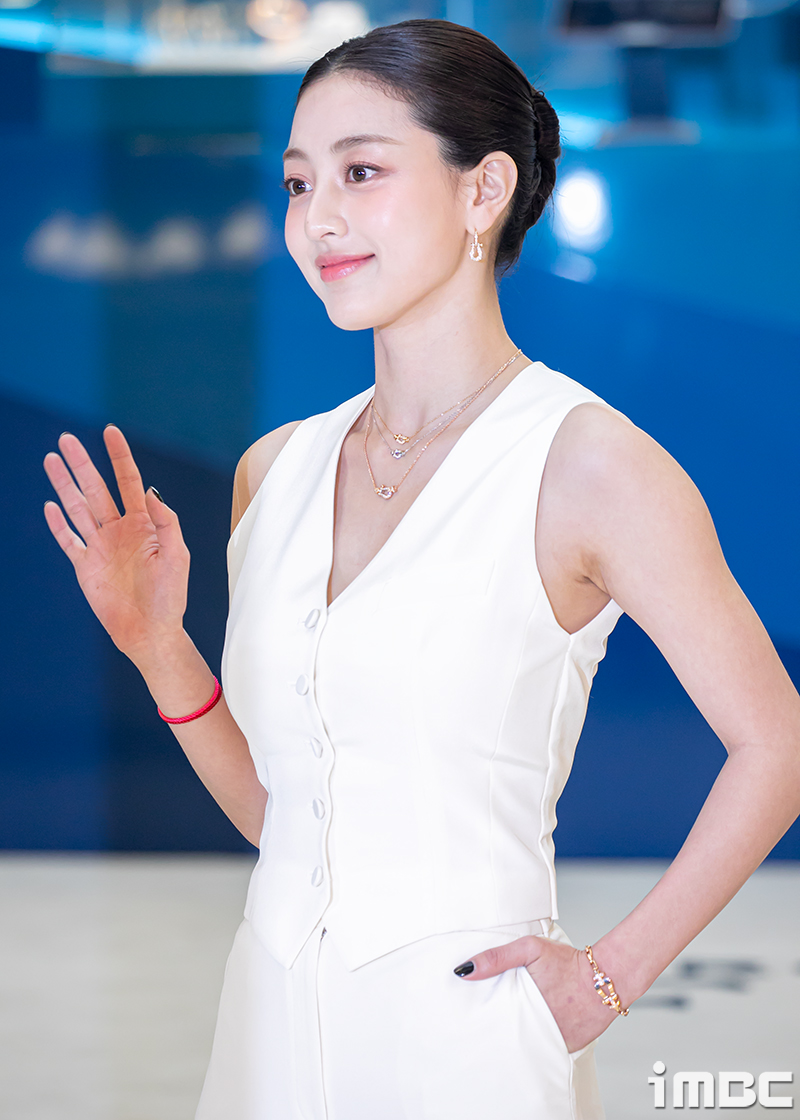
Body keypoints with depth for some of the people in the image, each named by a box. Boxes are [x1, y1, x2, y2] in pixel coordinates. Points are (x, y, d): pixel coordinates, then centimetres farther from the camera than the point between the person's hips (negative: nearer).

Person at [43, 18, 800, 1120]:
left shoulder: (591, 466, -11)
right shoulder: (275, 471, 6)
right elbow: (271, 805, 11)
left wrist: (613, 976, -6)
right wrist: (156, 644, -1)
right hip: (275, 1027, 5)